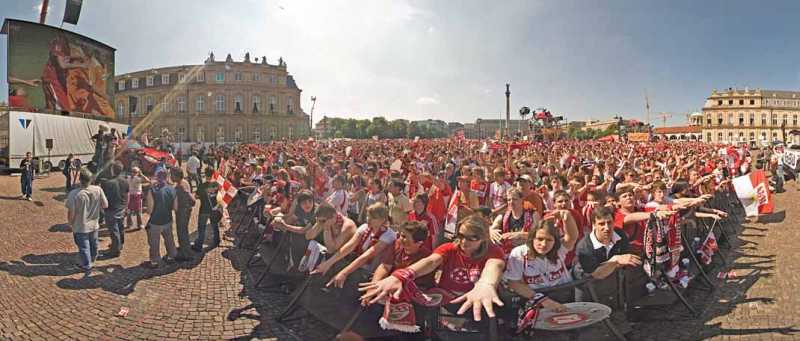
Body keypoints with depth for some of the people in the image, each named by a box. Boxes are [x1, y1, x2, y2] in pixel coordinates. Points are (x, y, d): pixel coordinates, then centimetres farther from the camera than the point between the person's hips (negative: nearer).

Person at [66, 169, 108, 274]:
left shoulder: (74, 194, -26)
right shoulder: (98, 190, -18)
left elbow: (71, 212, -18)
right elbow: (105, 205, -8)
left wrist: (70, 223, 1)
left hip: (80, 227, -4)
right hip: (94, 225, 4)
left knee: (84, 247, 13)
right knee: (93, 244, 25)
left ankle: (87, 266, 26)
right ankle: (91, 260, 47)